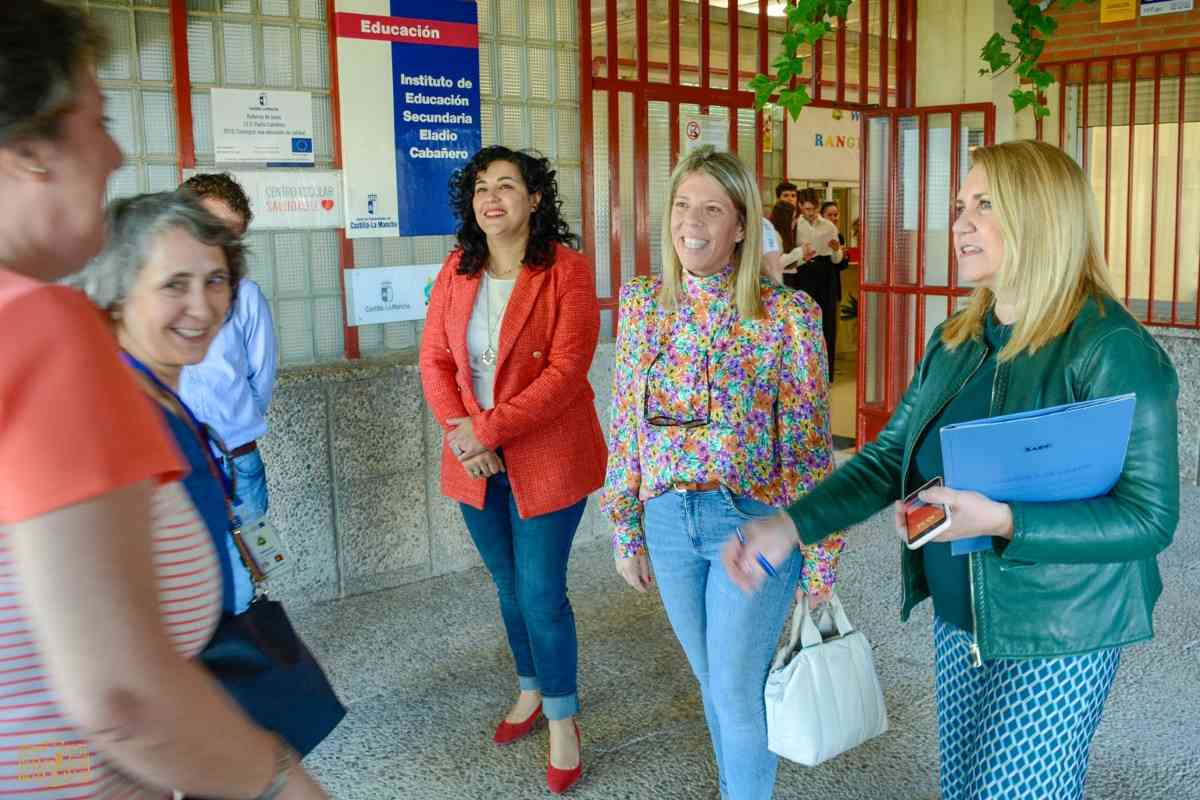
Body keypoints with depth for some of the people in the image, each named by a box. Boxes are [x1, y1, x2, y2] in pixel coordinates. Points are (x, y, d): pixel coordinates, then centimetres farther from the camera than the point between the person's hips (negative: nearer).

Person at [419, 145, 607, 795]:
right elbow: (434, 359, 2)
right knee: (509, 585, 19)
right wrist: (459, 430, -14)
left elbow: (567, 371, -19)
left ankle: (561, 719, 21)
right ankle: (531, 689, 41)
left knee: (541, 592, 0)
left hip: (546, 459, -5)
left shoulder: (566, 269, -12)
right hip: (474, 460, 5)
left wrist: (489, 429, -21)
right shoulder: (457, 270, 4)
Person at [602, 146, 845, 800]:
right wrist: (626, 532, 9)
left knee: (736, 688, 4)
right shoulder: (642, 305, 0)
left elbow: (807, 444, -10)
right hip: (669, 521, 4)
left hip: (754, 519, -4)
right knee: (712, 680, 19)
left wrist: (819, 561, -7)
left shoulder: (786, 315, -13)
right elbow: (626, 428, 6)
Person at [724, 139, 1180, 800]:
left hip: (1054, 641, -7)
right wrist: (790, 525, -7)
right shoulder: (954, 342, 3)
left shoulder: (1112, 348, -18)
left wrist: (1001, 522, -32)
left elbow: (1150, 517, -20)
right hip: (957, 622, 7)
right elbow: (888, 457, 6)